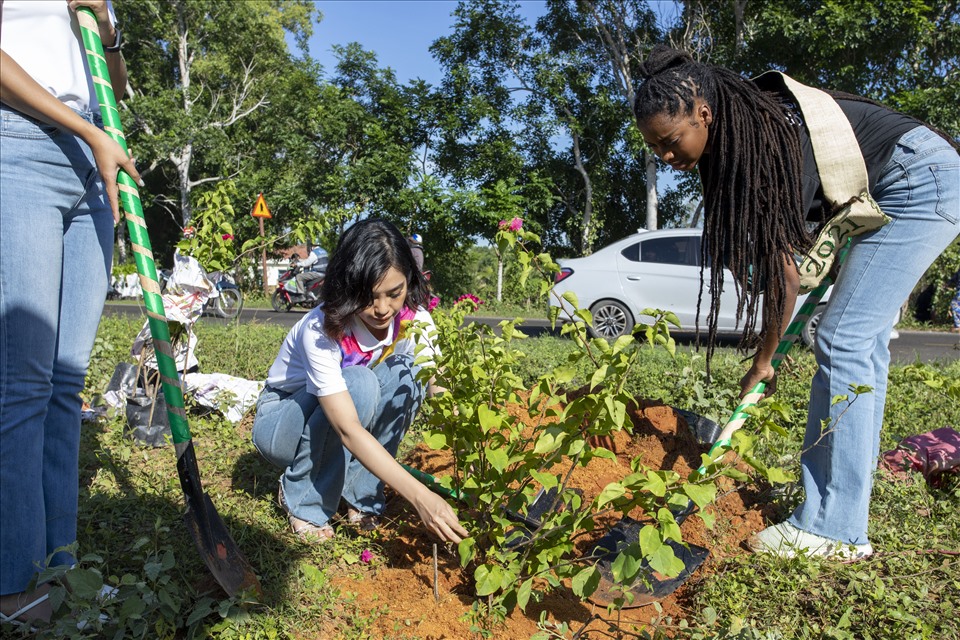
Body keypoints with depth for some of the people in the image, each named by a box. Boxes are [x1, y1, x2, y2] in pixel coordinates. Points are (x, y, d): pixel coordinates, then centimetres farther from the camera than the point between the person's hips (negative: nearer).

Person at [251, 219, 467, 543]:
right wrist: (419, 497, -49)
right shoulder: (320, 331, -33)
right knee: (359, 383, -34)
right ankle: (305, 502, -13)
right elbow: (348, 429, -40)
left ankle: (360, 493, -12)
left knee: (405, 373, -25)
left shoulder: (414, 320, -19)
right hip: (280, 423, -4)